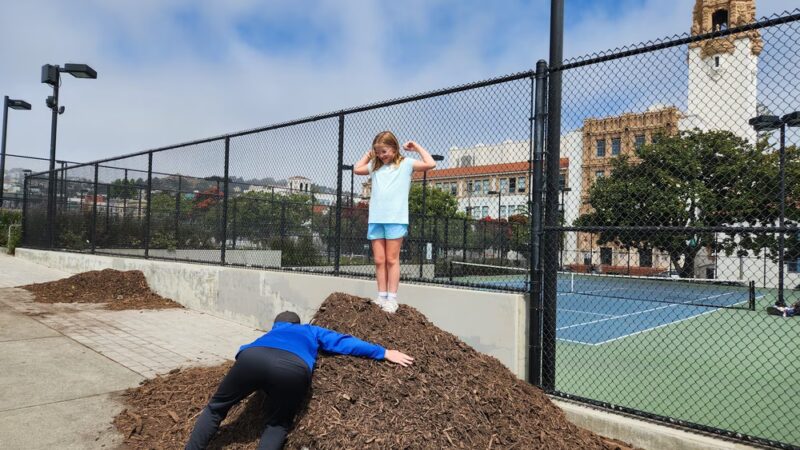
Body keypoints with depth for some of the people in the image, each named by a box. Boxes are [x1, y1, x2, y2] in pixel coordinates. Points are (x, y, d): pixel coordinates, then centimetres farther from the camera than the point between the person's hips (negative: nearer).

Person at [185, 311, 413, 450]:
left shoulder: (270, 333, 44)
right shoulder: (311, 331, 40)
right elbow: (345, 342, 35)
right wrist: (384, 353, 40)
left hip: (252, 357, 2)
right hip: (294, 368, -1)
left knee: (216, 407, 24)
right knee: (278, 425, 21)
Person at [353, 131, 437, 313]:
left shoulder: (405, 164, 3)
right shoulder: (375, 166, 17)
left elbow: (430, 164, -7)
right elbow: (357, 169, 30)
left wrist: (417, 147, 3)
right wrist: (369, 154, 24)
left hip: (396, 219, -5)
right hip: (376, 219, 5)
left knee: (392, 260, -2)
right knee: (379, 260, 4)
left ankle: (392, 299, 2)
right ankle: (381, 297, 10)